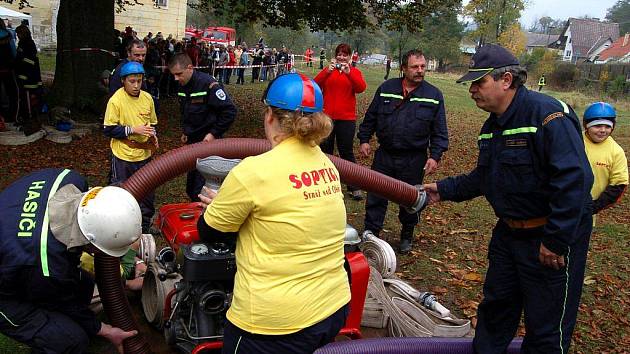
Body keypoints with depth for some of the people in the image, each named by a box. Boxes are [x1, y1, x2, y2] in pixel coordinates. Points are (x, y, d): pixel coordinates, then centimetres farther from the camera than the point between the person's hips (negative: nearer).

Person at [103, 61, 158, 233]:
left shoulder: (147, 98, 1)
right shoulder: (116, 100, -14)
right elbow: (108, 129, -13)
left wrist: (153, 135, -5)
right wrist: (133, 130, -20)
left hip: (144, 155, 5)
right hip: (123, 157, -5)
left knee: (147, 193, 16)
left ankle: (145, 227, 34)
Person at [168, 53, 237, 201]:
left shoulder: (209, 84, -20)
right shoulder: (182, 86, 5)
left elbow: (230, 111, -19)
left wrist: (214, 133, -17)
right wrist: (186, 132, 14)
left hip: (208, 141, -8)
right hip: (192, 142, 8)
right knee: (191, 186, 16)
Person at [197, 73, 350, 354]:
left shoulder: (253, 172, -20)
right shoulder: (327, 164, 0)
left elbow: (209, 233, -5)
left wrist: (223, 205, 15)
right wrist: (232, 204, 17)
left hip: (276, 323, -6)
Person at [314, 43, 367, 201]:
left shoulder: (354, 72, 3)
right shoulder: (328, 71, 6)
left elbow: (361, 88, -16)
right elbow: (316, 84, -12)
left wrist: (348, 72, -29)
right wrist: (327, 71, -28)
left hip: (346, 118, -2)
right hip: (327, 117, 2)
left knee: (346, 152, 1)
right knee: (325, 150, 11)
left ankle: (354, 187, 6)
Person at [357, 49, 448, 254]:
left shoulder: (433, 95, -1)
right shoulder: (386, 89, 2)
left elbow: (439, 131, 0)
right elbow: (370, 117, 9)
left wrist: (435, 156, -7)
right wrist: (364, 139, 2)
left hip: (414, 160, -1)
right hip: (384, 155, 1)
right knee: (375, 197, 5)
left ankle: (407, 236, 32)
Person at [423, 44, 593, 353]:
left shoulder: (548, 114, -23)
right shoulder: (492, 125, 7)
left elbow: (575, 179, -29)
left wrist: (556, 241, -27)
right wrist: (444, 189, 10)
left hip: (552, 238, -8)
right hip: (508, 232, 9)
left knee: (547, 328, 6)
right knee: (495, 307, 21)